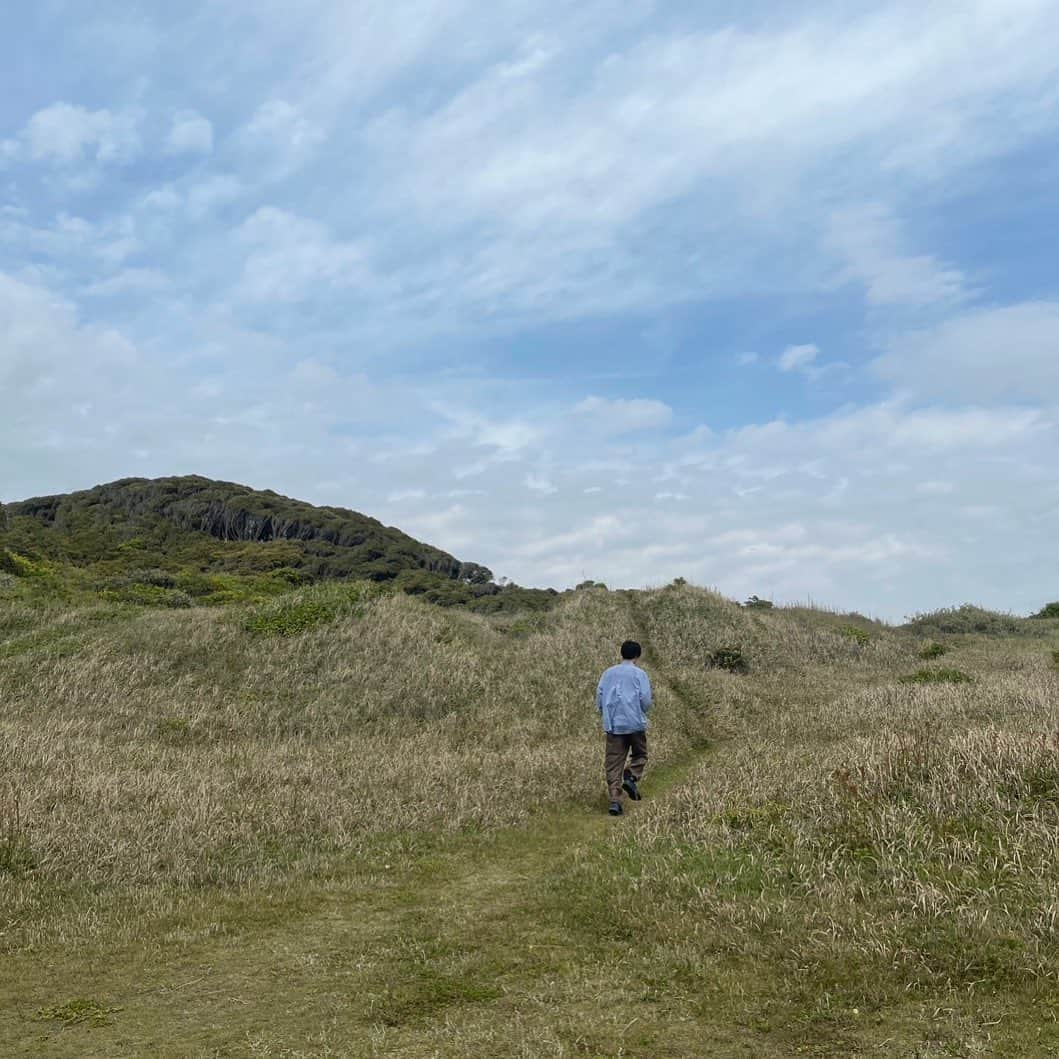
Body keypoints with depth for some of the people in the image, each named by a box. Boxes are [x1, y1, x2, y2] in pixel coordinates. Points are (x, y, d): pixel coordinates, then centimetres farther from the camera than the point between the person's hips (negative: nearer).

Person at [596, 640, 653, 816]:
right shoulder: (639, 674, -2)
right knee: (639, 755, 19)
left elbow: (599, 699, 8)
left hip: (613, 725, 3)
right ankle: (631, 778, -6)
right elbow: (646, 701, -7)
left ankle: (614, 800, -5)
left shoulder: (608, 673, 9)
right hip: (635, 723, -2)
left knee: (613, 763, 3)